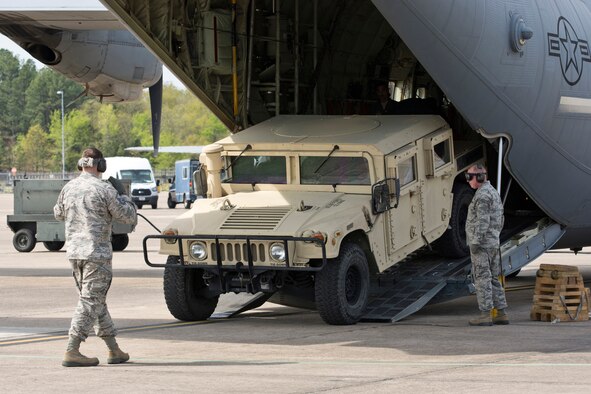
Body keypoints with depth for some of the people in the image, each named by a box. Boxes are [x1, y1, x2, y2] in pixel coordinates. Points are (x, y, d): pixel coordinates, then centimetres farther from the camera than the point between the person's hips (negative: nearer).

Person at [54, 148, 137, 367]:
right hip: (97, 253, -7)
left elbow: (58, 214, 22)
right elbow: (129, 218, -7)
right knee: (89, 302, -4)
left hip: (74, 253, 7)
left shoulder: (69, 188, 4)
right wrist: (122, 194, 8)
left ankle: (114, 350, 21)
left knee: (96, 301, 15)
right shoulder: (105, 190, -13)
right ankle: (71, 353, -10)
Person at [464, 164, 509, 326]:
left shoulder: (482, 194, -15)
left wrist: (475, 242, -22)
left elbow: (482, 221, -22)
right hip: (493, 243, 10)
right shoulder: (494, 193, 17)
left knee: (482, 279, -6)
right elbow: (499, 221, 21)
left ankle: (485, 315, -6)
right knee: (493, 279, 12)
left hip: (481, 245, -10)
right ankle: (501, 314, 11)